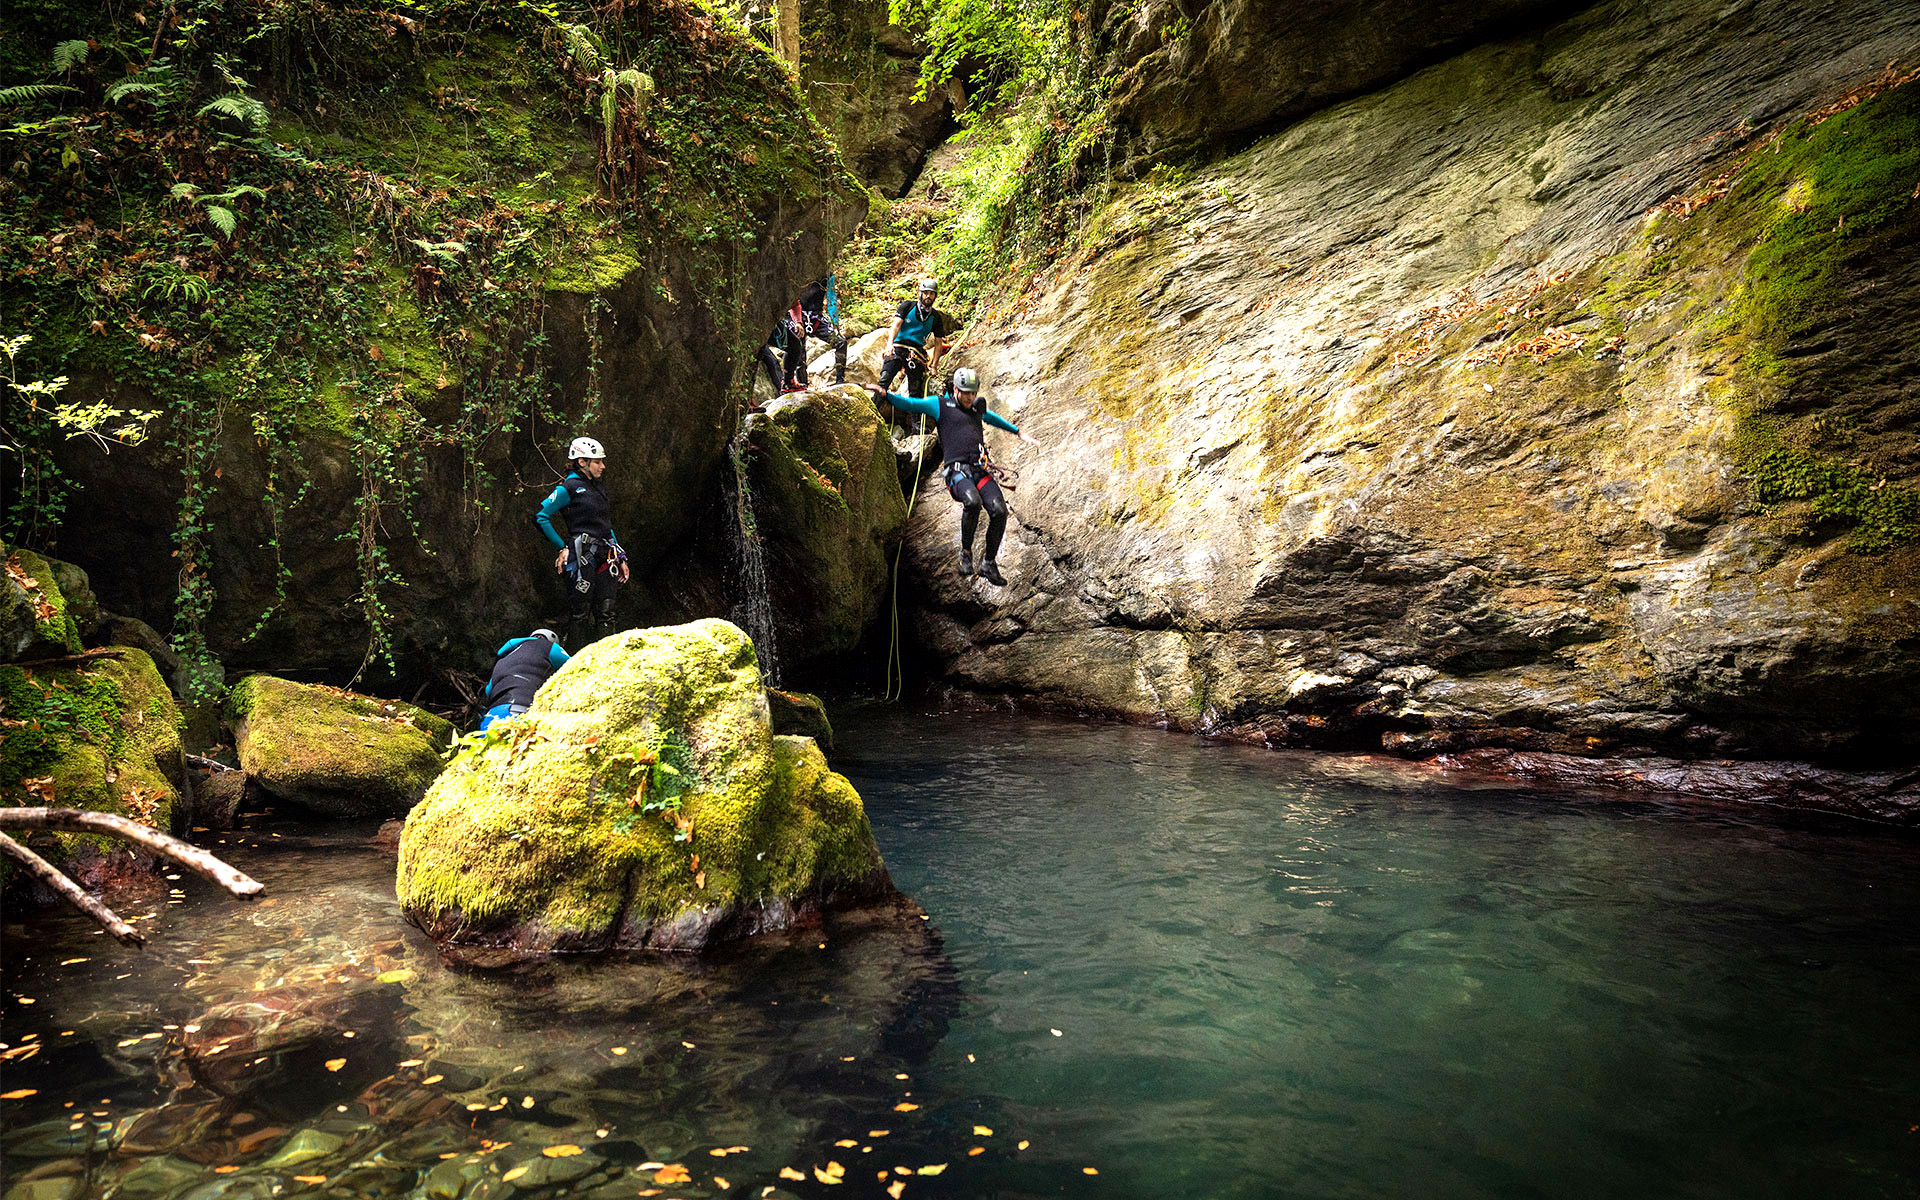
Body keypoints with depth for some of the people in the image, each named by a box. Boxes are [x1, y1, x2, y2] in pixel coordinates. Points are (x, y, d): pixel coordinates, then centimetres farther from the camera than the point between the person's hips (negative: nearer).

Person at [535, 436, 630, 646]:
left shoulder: (598, 488, 19)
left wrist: (621, 559, 18)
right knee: (580, 612, -3)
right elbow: (541, 517, -9)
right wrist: (563, 547, -9)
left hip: (604, 557, 7)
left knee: (606, 613, 3)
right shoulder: (569, 487, -5)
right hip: (582, 556, -7)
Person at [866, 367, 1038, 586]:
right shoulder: (941, 405, 12)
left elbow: (994, 418, 47)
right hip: (957, 472, -5)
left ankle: (989, 564, -1)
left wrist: (1019, 432, 54)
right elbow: (910, 404, 8)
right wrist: (885, 394, -5)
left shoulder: (978, 407, 26)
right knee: (972, 502, -36)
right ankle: (966, 553, -13)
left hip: (982, 471, 5)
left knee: (999, 511, -18)